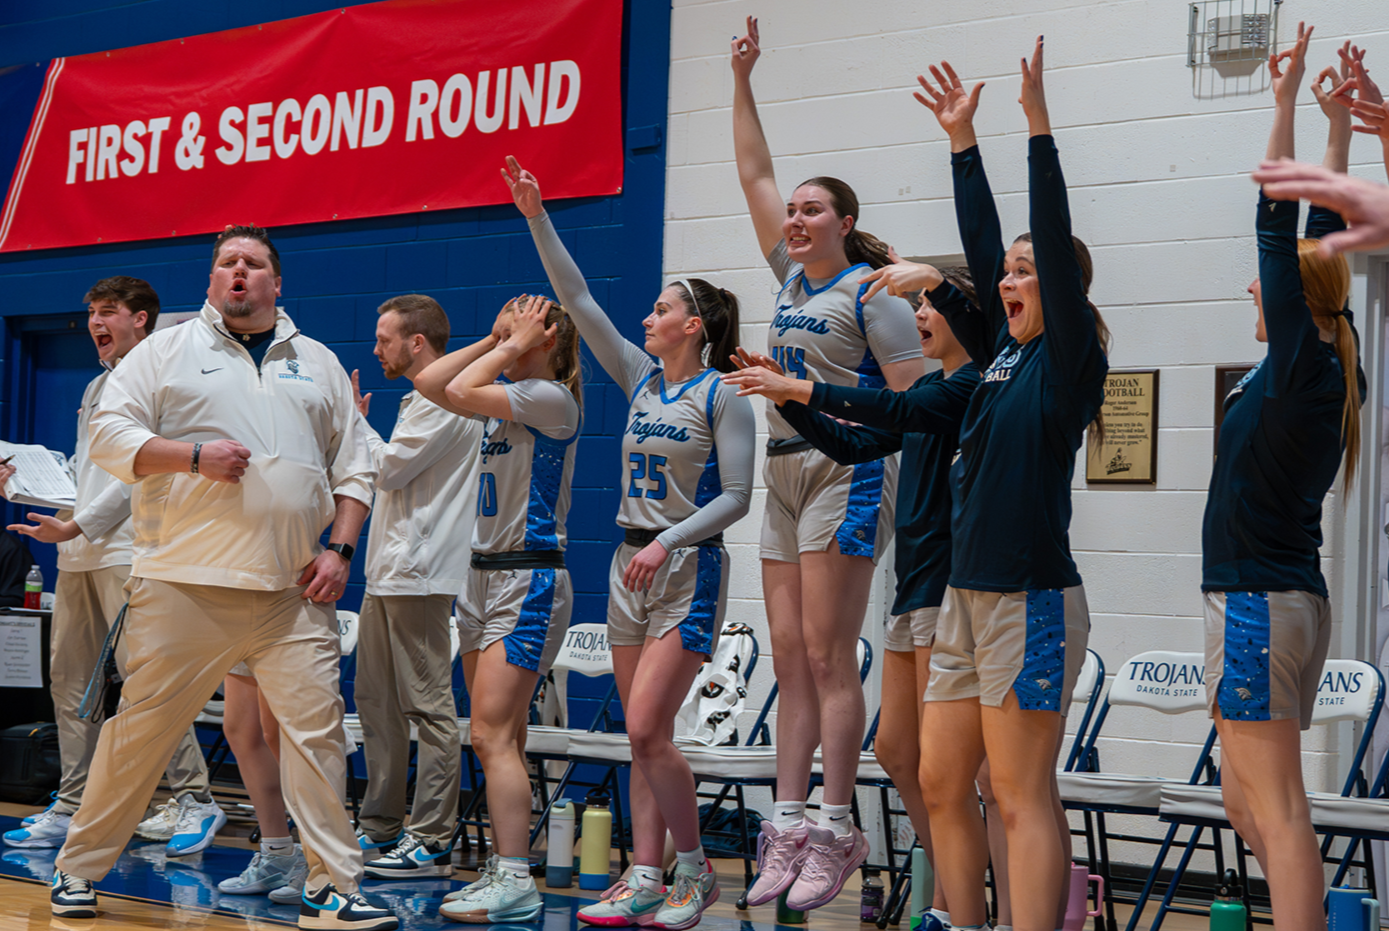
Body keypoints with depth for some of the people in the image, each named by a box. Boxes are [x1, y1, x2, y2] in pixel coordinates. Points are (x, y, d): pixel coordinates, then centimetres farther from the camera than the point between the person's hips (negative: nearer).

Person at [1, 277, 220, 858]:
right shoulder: (97, 386, 22)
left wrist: (77, 526, -16)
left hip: (130, 552, -9)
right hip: (79, 552, 9)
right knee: (70, 678, 7)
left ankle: (194, 799, -6)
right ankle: (73, 806, 12)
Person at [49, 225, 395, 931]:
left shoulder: (318, 364, 16)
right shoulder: (166, 351, 8)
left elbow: (352, 465, 16)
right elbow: (108, 435, 1)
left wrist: (339, 549, 3)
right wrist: (195, 456, -12)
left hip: (293, 591, 2)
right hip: (182, 584, -2)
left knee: (317, 727, -5)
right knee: (140, 729, 3)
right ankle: (77, 868, 19)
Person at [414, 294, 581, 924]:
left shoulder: (552, 397, -11)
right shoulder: (508, 394, 15)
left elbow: (460, 390, -19)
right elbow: (430, 383, 11)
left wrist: (516, 345, -7)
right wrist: (494, 339, 10)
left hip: (529, 580, -9)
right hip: (484, 575, 9)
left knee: (492, 735, -15)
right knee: (499, 738, 9)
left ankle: (515, 882, -15)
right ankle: (504, 870, 14)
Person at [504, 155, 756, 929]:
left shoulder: (722, 396, -8)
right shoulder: (642, 380, 9)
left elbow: (735, 496, -11)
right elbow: (580, 302, 8)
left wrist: (666, 542, -22)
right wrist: (538, 220, 4)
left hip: (688, 572, -7)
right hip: (632, 567, 7)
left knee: (648, 728, -13)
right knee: (643, 737, 6)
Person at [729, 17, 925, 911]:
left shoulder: (870, 292, -6)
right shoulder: (793, 274, 14)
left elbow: (913, 398, -9)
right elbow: (756, 176, 20)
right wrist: (743, 84, 18)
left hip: (847, 470, -7)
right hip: (786, 473, 7)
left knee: (829, 657, -9)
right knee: (792, 661, 5)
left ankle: (836, 830, -6)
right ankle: (788, 824, 7)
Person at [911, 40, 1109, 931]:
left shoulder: (1068, 358, -6)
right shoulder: (1009, 352, 13)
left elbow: (1056, 237, -15)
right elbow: (981, 239, 16)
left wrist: (1038, 122, -16)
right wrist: (963, 139, 18)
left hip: (1031, 599, -8)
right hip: (967, 596, 8)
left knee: (1023, 796, -5)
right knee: (942, 785, 10)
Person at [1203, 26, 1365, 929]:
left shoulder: (1300, 364, -11)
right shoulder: (1336, 374, 10)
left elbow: (1279, 225, -14)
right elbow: (1319, 255, 18)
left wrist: (1288, 102, -10)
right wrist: (1338, 127, 23)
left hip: (1257, 603, -9)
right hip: (1297, 597, 9)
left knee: (1278, 813, -10)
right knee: (1247, 802, 16)